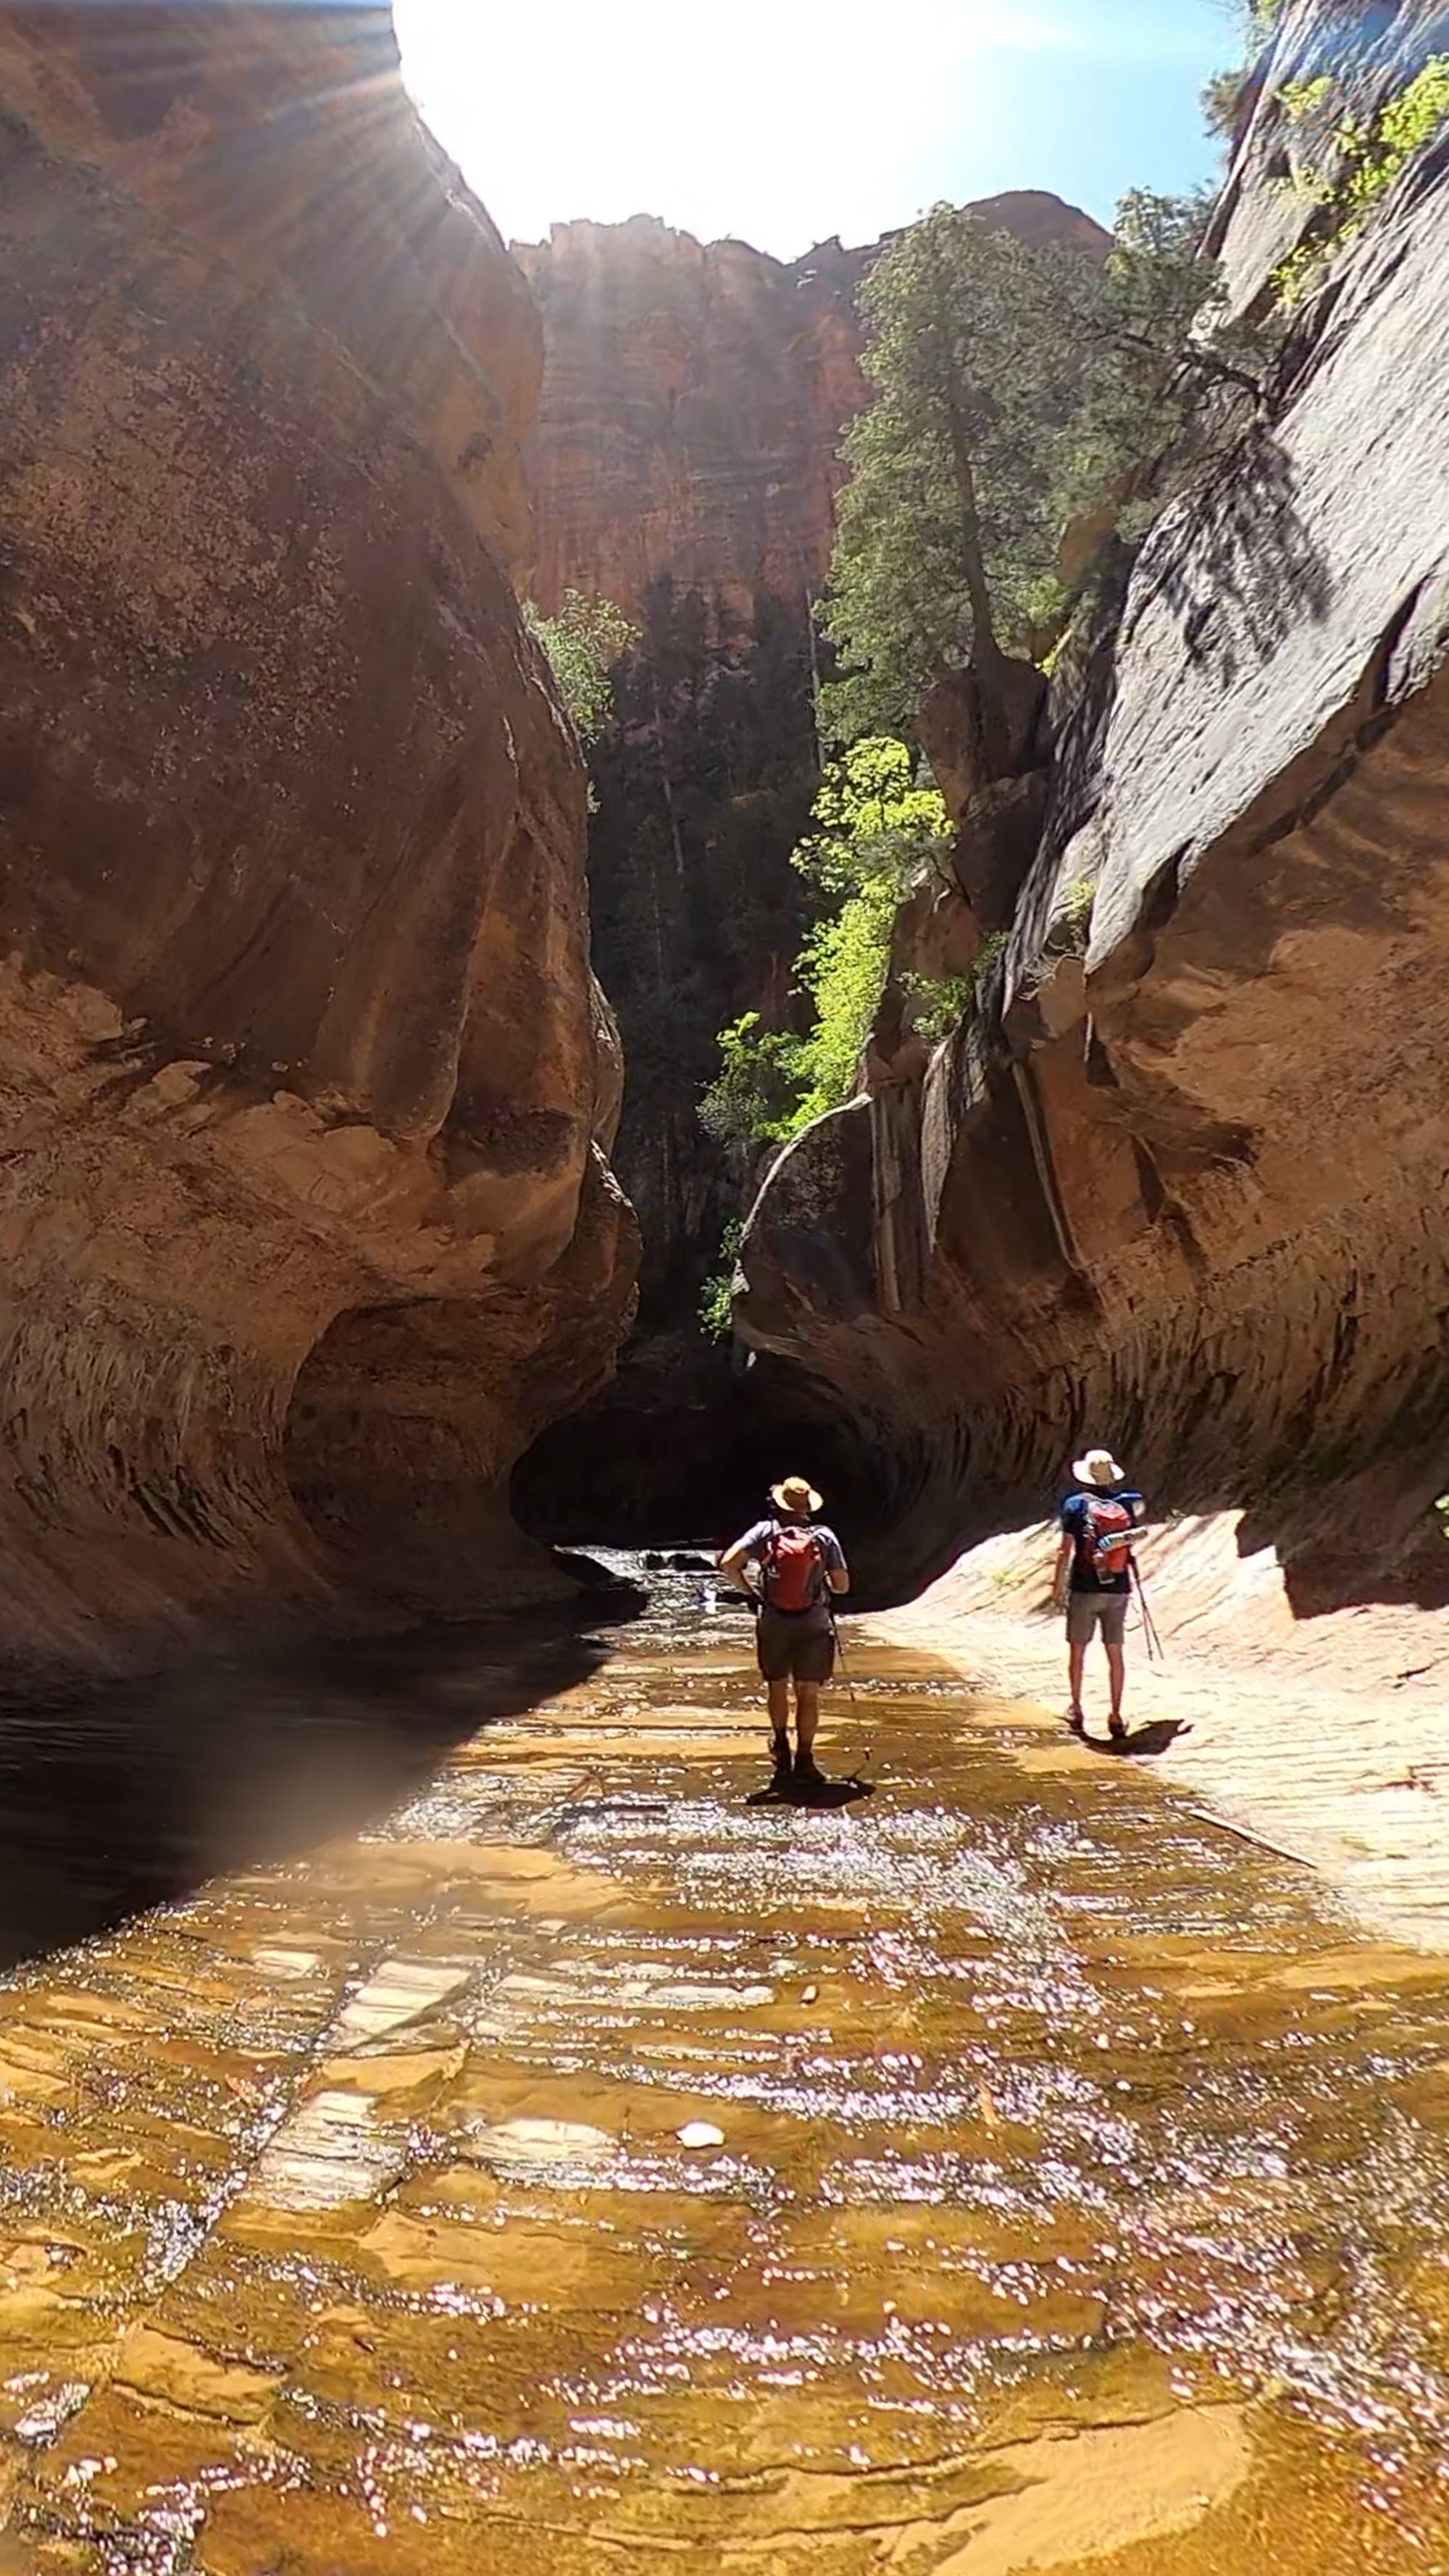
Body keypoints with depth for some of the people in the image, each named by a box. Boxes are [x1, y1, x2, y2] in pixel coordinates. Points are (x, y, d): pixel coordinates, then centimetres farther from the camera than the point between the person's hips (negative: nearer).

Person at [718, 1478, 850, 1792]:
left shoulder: (766, 1531, -2)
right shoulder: (824, 1536, 0)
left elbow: (728, 1564, -13)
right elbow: (842, 1586, 1)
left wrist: (749, 1589, 2)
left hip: (774, 1623, 0)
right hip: (814, 1624, 0)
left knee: (777, 1687, 20)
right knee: (808, 1694, 6)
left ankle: (782, 1749, 22)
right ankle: (804, 1762, 5)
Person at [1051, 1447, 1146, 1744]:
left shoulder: (1076, 1505, -8)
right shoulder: (1127, 1504, 0)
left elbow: (1066, 1550, -8)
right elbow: (1137, 1533, 21)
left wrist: (1058, 1585, 1)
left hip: (1084, 1588, -2)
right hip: (1118, 1589, 2)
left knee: (1077, 1650, 12)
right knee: (1116, 1652, 8)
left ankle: (1076, 1709, 22)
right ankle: (1116, 1716, 9)